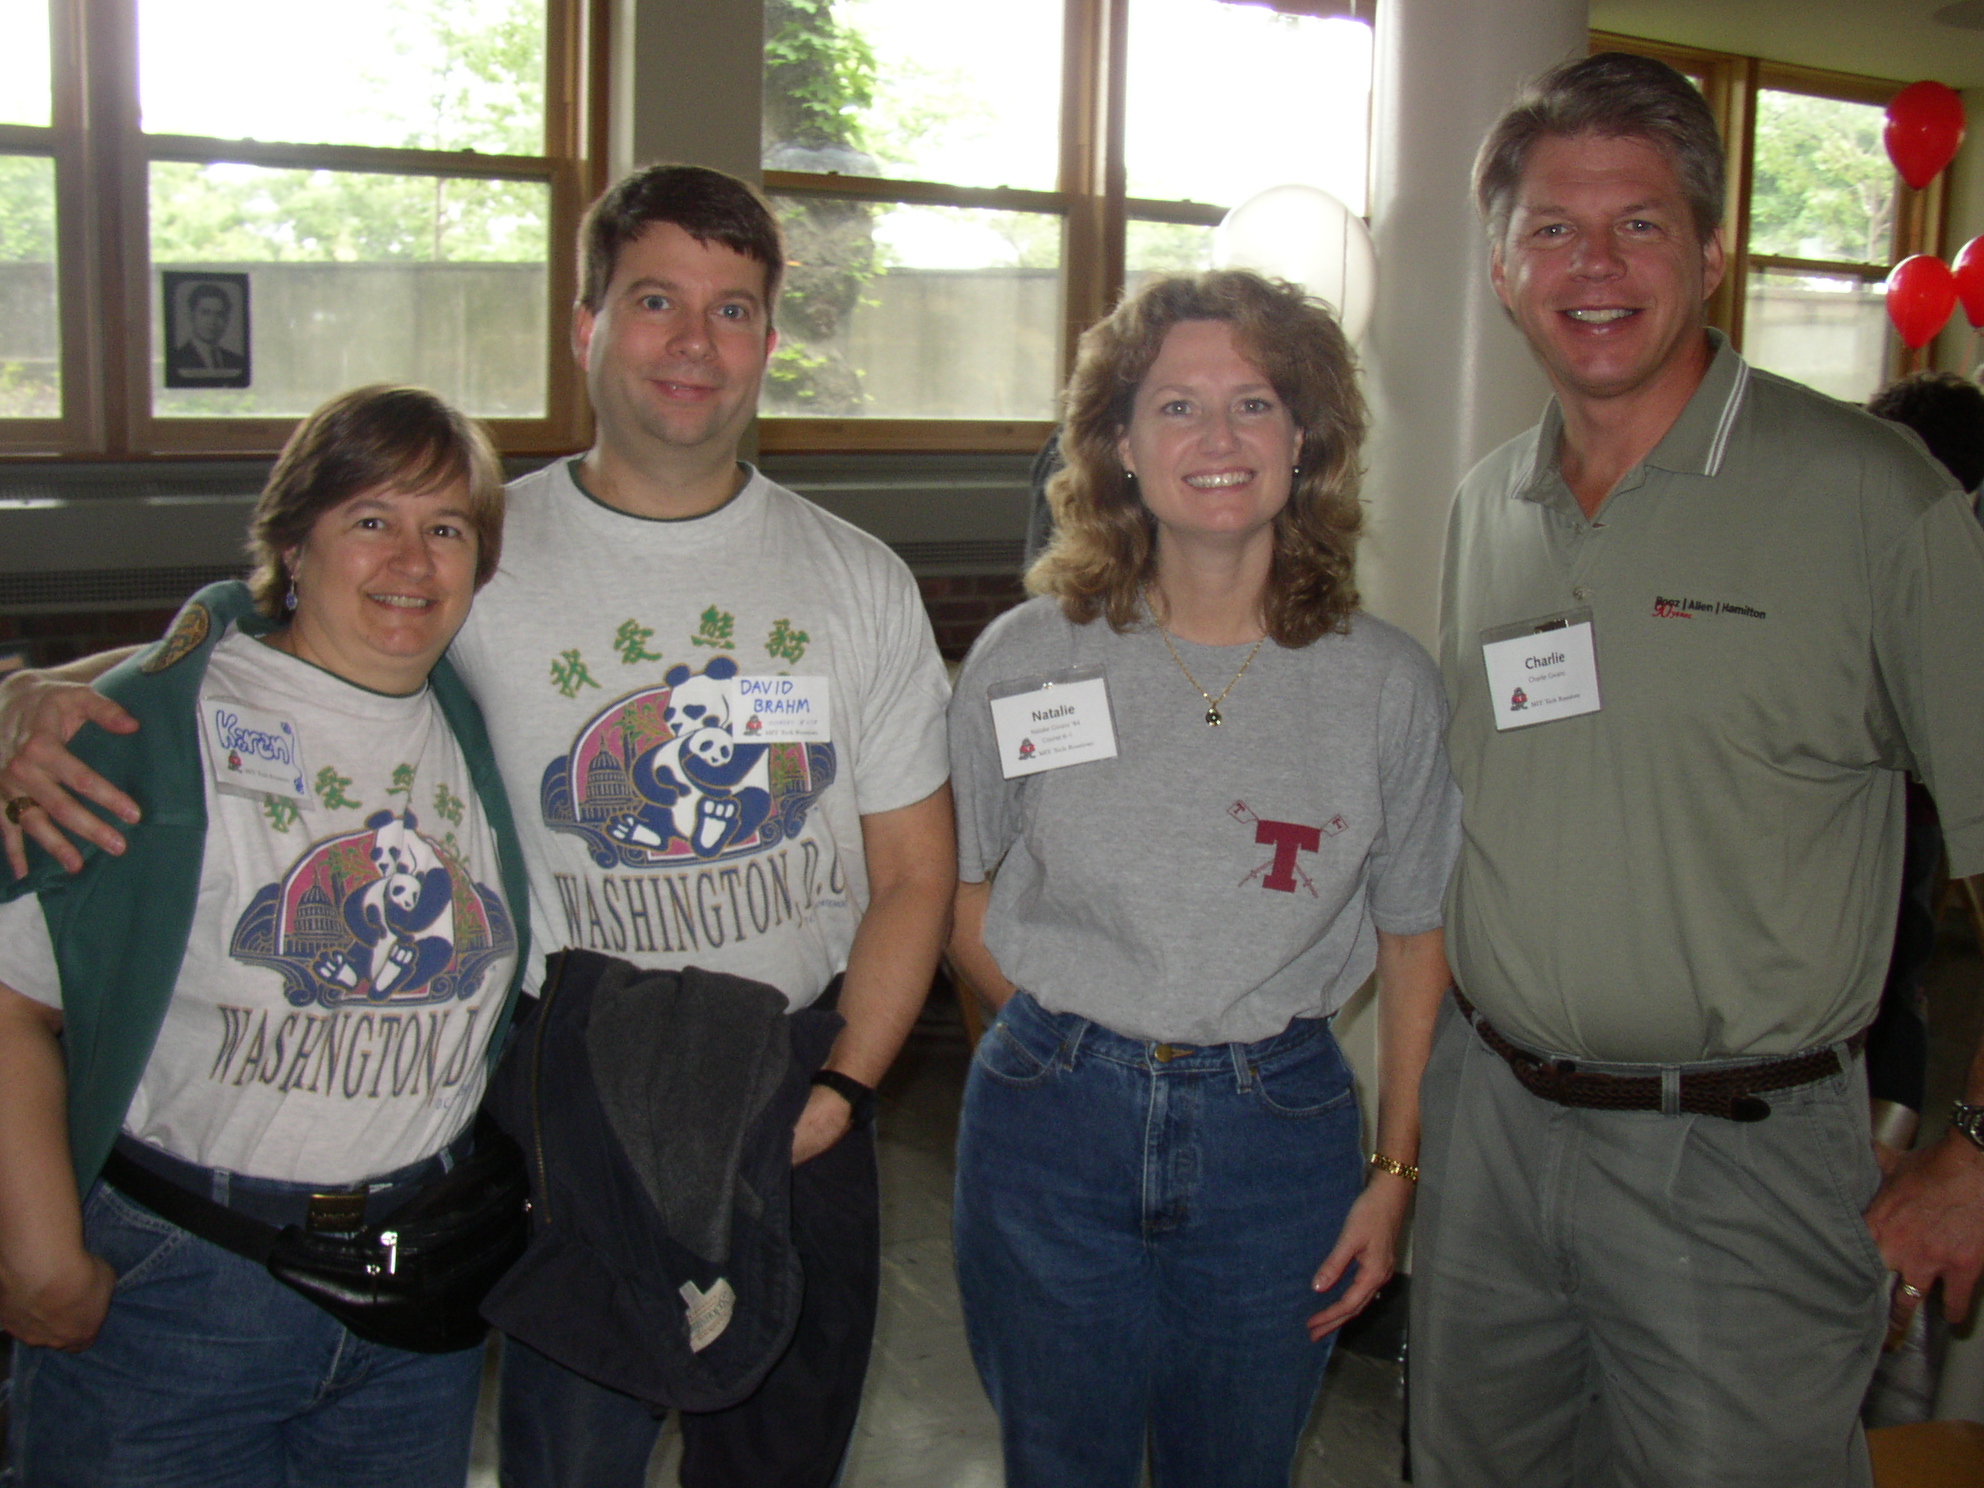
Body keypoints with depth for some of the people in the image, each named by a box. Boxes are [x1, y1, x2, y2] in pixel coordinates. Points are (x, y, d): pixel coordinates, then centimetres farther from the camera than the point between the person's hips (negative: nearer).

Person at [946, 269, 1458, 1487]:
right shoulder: (1024, 660, -4)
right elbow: (963, 896, 7)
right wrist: (1077, 1028, -2)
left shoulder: (1387, 685, -4)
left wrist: (1397, 1171, 2)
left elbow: (1417, 936, 4)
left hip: (1279, 1135, 0)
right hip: (1053, 1129, 0)